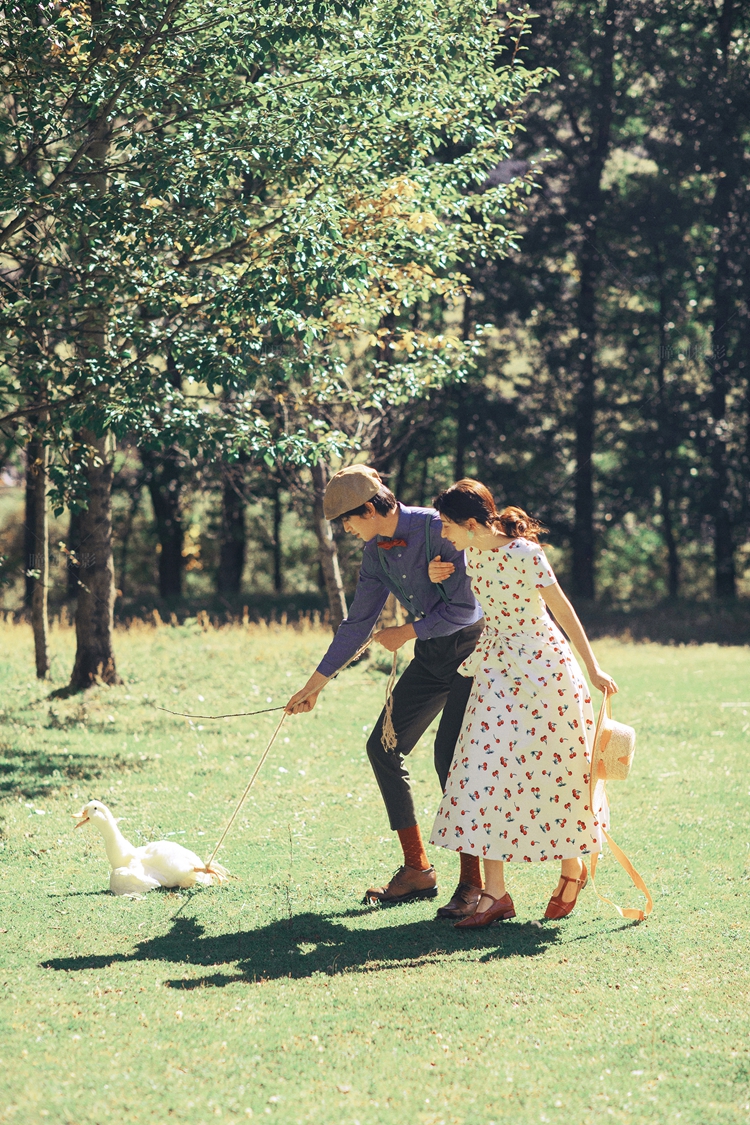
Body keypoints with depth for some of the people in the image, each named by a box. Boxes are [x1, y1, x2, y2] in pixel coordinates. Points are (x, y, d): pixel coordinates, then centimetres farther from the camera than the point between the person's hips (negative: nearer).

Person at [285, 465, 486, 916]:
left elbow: (463, 608, -20)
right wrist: (316, 684, 16)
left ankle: (473, 883, -13)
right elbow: (359, 622, 13)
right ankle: (417, 869, 11)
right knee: (384, 746, 4)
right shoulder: (376, 552, 4)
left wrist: (406, 634, -9)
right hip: (432, 654, 8)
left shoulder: (437, 530, -20)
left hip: (471, 645, -8)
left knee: (451, 754, -19)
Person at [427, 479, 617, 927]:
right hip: (496, 670, 7)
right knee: (486, 770, -3)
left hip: (543, 668, -7)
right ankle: (495, 892, -4)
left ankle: (573, 866, 26)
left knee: (554, 772, 3)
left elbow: (562, 608, -15)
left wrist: (593, 668, -16)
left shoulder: (524, 554, -18)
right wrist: (440, 580, 5)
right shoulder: (474, 555, 3)